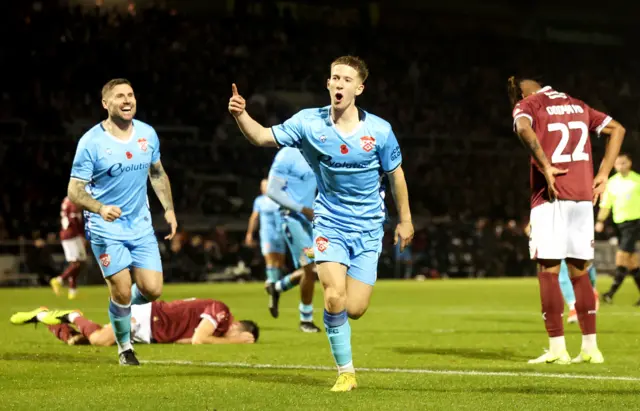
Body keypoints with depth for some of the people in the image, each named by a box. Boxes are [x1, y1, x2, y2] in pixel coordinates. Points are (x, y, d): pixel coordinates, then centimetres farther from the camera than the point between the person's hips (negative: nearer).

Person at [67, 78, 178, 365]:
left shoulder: (147, 134, 2)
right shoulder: (91, 142, -13)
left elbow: (157, 174, 19)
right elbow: (75, 190, -13)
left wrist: (169, 209, 10)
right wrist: (101, 208, -31)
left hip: (141, 226, 4)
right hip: (106, 228, -4)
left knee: (152, 289, -4)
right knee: (122, 291, -9)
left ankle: (124, 307, 31)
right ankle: (124, 348, 15)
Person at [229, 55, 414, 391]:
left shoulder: (379, 130, -9)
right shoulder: (309, 122, -9)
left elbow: (395, 174, 4)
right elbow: (263, 137, -8)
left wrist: (405, 220, 11)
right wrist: (241, 115, -28)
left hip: (368, 228, 0)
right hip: (330, 222, 0)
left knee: (354, 310, -6)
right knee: (334, 298, -17)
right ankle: (346, 372, 2)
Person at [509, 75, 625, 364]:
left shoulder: (526, 105, 2)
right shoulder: (577, 105, 21)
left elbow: (524, 128, -21)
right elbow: (617, 129, 22)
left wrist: (545, 167, -18)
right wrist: (603, 174, 15)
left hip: (551, 198, -5)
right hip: (584, 196, 5)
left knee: (548, 271, -1)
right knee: (579, 272, 11)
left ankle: (557, 348, -4)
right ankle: (590, 347, 8)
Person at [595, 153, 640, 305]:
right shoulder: (612, 182, 10)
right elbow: (605, 204, 13)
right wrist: (600, 221, 2)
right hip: (620, 223, 5)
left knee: (621, 255, -15)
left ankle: (612, 293, -16)